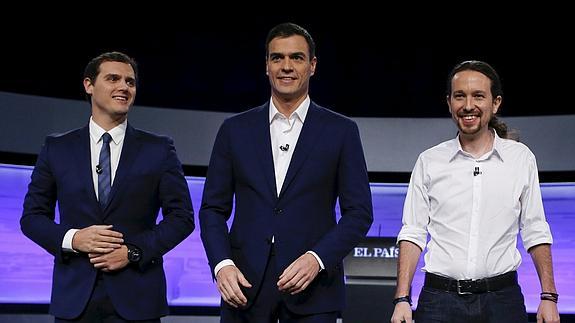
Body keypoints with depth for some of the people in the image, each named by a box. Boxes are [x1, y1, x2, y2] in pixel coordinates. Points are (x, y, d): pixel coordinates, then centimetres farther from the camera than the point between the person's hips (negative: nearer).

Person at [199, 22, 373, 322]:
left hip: (312, 292, -1)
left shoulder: (341, 131, 4)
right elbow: (213, 208, 8)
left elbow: (359, 211, 1)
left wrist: (317, 259, -13)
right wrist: (221, 264, -8)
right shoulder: (235, 129, 9)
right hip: (244, 286, 1)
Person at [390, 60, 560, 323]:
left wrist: (548, 298, 0)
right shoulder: (429, 161, 4)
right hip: (440, 300, 0)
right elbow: (413, 234, 3)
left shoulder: (521, 158, 5)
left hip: (501, 298, 1)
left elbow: (535, 233, 7)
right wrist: (402, 300, -5)